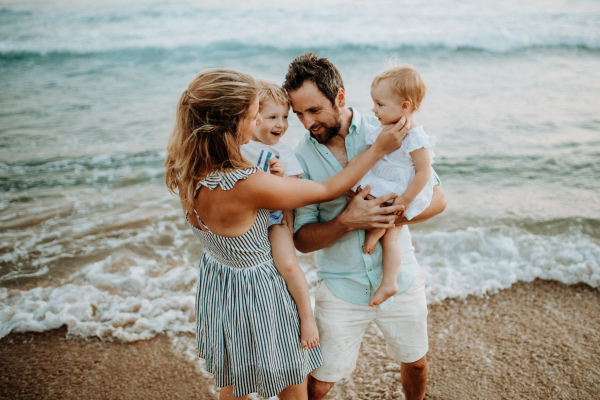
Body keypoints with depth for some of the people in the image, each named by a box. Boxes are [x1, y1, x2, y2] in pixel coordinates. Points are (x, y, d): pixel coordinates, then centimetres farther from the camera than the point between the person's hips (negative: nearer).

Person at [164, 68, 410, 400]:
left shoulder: (185, 170, -15)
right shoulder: (247, 186, -37)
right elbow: (328, 190, -23)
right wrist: (379, 148, -13)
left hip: (216, 283, 7)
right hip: (256, 293, -7)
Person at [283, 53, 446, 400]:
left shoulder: (386, 133, -9)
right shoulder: (301, 156, -10)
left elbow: (438, 198, -5)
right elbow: (302, 239, -11)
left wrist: (395, 214, -24)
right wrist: (346, 221, -28)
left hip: (400, 280, 2)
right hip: (341, 290, -1)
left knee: (415, 362, 22)